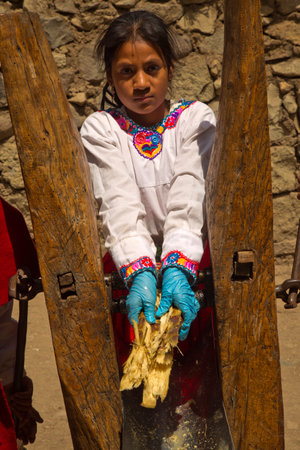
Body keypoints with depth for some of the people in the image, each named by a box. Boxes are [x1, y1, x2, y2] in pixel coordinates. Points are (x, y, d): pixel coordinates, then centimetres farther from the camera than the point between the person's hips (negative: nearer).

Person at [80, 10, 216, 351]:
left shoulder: (196, 118, 4)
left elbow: (188, 199, -11)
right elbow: (120, 205, -12)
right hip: (130, 259, 0)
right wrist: (139, 273, -28)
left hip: (190, 257, 1)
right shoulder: (99, 129, 3)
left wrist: (177, 270, -27)